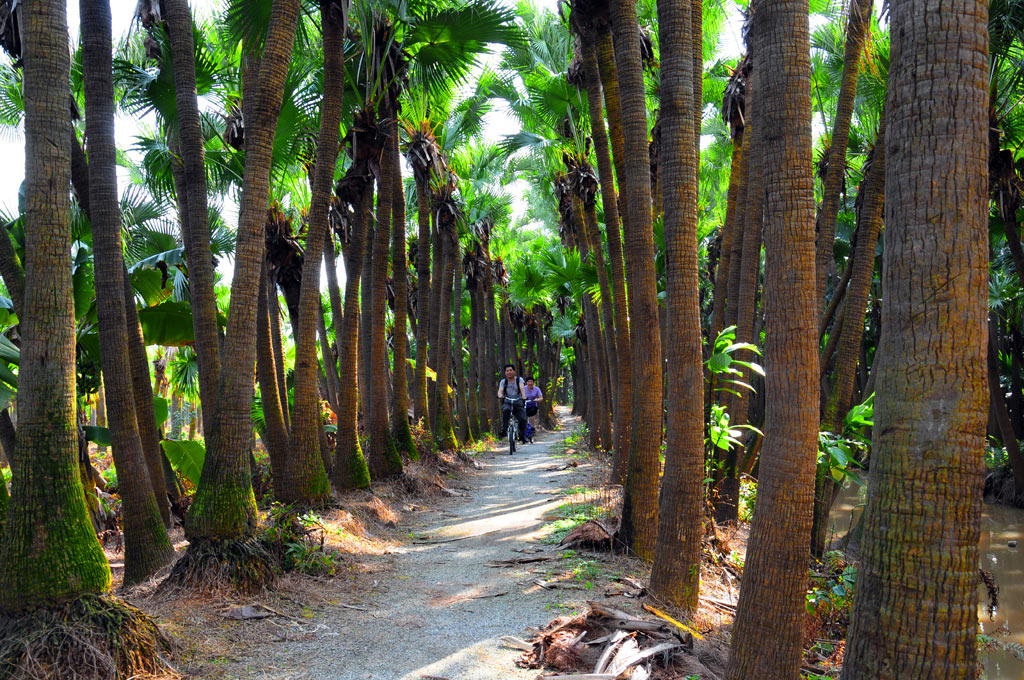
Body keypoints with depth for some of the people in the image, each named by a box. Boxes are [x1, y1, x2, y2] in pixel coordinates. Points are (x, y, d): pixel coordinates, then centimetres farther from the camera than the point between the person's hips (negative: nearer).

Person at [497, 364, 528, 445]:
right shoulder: (503, 381, 4)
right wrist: (500, 396, -36)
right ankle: (504, 429, -28)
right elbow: (500, 391, -12)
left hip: (518, 403, 0)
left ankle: (522, 436, 4)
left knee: (523, 419, -19)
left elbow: (522, 388, -18)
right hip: (507, 403, 0)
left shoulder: (519, 380, 1)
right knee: (506, 410, -36)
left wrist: (523, 396, -39)